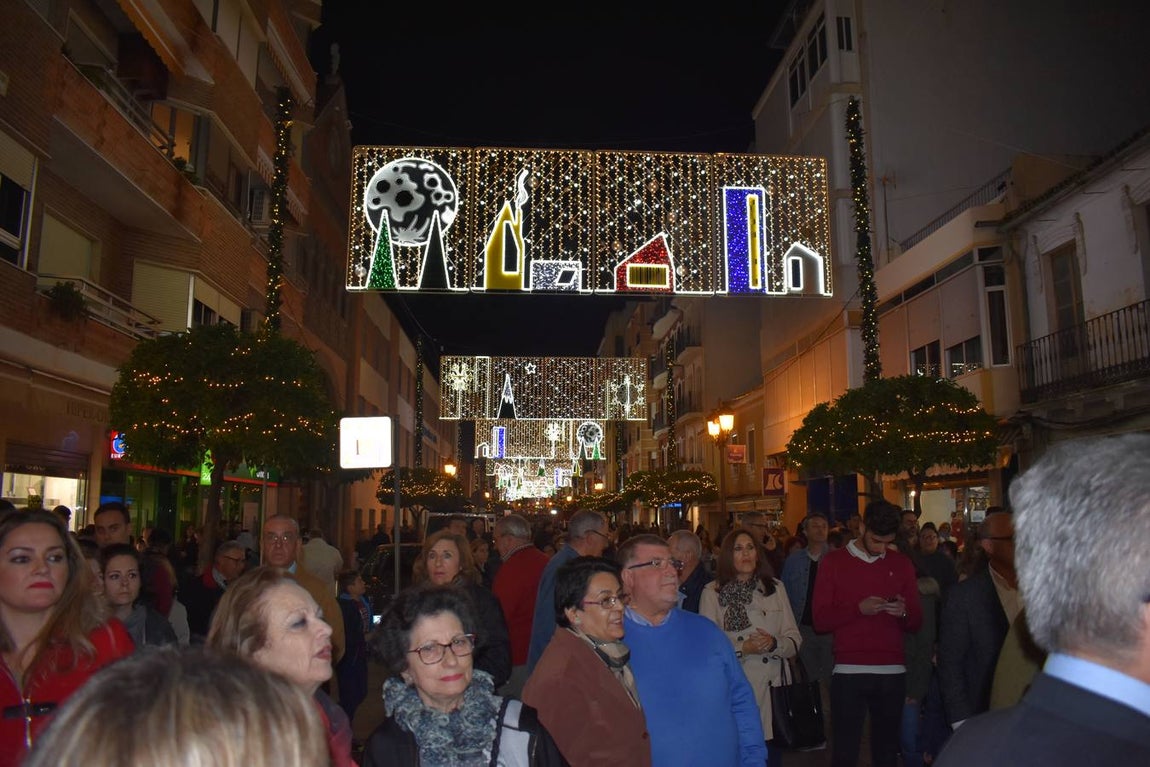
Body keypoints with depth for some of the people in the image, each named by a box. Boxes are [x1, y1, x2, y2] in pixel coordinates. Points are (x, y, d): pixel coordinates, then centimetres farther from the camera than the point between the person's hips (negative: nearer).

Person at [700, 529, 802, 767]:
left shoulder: (775, 587, 7)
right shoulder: (712, 592, -3)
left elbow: (795, 640, 7)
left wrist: (774, 644, -13)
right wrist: (743, 648, -18)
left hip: (771, 693, 3)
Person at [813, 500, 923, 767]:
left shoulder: (901, 564, 9)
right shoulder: (833, 561, 1)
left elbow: (916, 621, 11)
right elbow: (820, 620, -3)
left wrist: (904, 612, -11)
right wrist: (858, 609, -17)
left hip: (892, 672, 3)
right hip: (848, 672, -2)